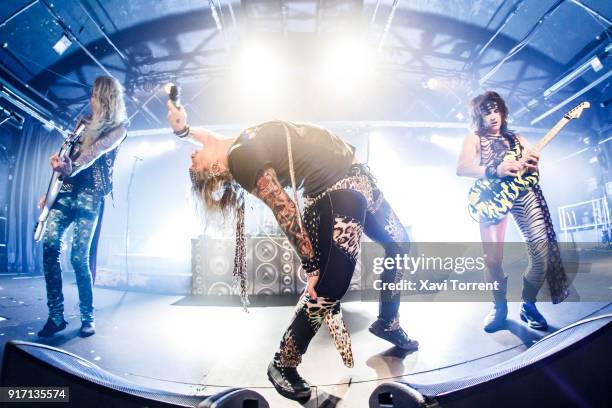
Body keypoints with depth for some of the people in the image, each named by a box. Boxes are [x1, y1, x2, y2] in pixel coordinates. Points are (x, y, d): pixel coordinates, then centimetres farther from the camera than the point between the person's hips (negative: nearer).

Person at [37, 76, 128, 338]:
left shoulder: (118, 127, 3)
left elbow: (96, 151, -17)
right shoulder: (84, 123, 21)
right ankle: (56, 316, -2)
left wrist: (72, 169, -35)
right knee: (49, 246, -9)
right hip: (66, 190, 6)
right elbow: (66, 157, 20)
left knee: (79, 257, -9)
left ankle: (88, 318, 5)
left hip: (90, 194, -5)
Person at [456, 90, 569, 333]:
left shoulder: (517, 138, 24)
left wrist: (532, 165, -6)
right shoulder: (474, 139, 13)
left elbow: (531, 168, 19)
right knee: (492, 259, -16)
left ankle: (528, 305, 12)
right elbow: (461, 169, -5)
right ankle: (500, 306, 9)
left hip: (523, 192, 3)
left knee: (543, 253, -9)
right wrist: (495, 171, -20)